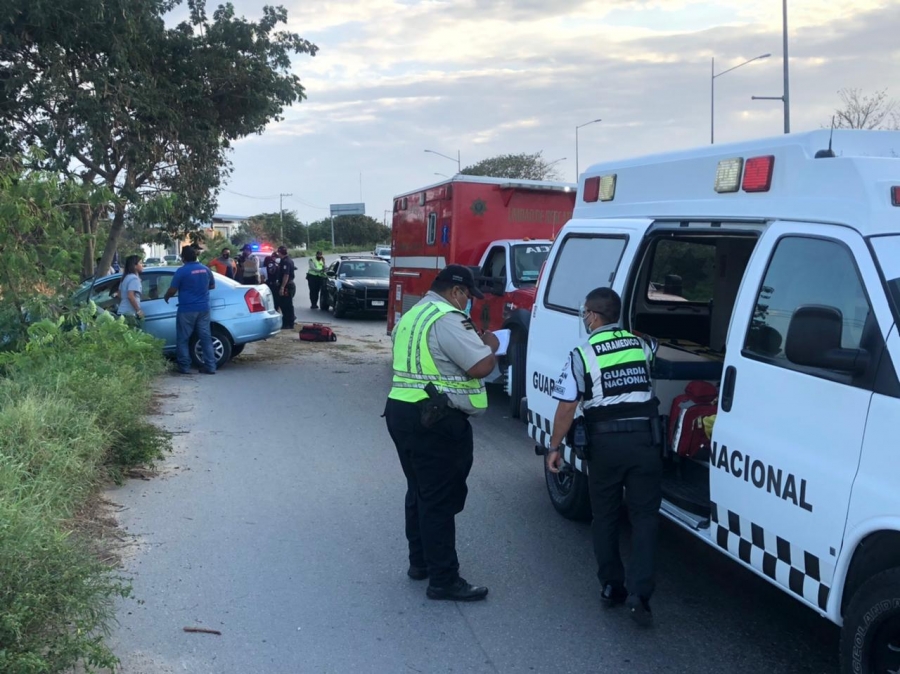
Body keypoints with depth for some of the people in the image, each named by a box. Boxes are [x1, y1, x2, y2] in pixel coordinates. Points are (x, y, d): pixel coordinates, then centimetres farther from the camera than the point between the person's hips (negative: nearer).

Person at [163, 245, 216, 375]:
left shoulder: (182, 271, -12)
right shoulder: (205, 270, 6)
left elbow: (172, 290, -9)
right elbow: (212, 285, 20)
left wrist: (166, 297, 12)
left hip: (187, 310, -5)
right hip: (203, 309, 5)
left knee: (182, 339, 5)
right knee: (205, 337, 8)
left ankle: (184, 367, 6)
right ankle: (210, 366, 6)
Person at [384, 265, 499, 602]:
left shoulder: (412, 316, 17)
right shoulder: (448, 318, -15)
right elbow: (481, 366, -18)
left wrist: (476, 343, 21)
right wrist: (490, 344, 2)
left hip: (401, 410, 10)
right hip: (436, 421, -10)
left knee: (420, 491, 19)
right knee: (440, 499, -4)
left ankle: (420, 561, 30)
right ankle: (443, 580, 1)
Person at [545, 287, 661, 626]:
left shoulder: (582, 355, -5)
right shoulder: (642, 346, 6)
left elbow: (567, 407, -8)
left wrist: (554, 447, 1)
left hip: (604, 441, -1)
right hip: (643, 437, 2)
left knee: (604, 516, 15)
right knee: (644, 515, 4)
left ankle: (612, 586, 20)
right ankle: (639, 591, -6)